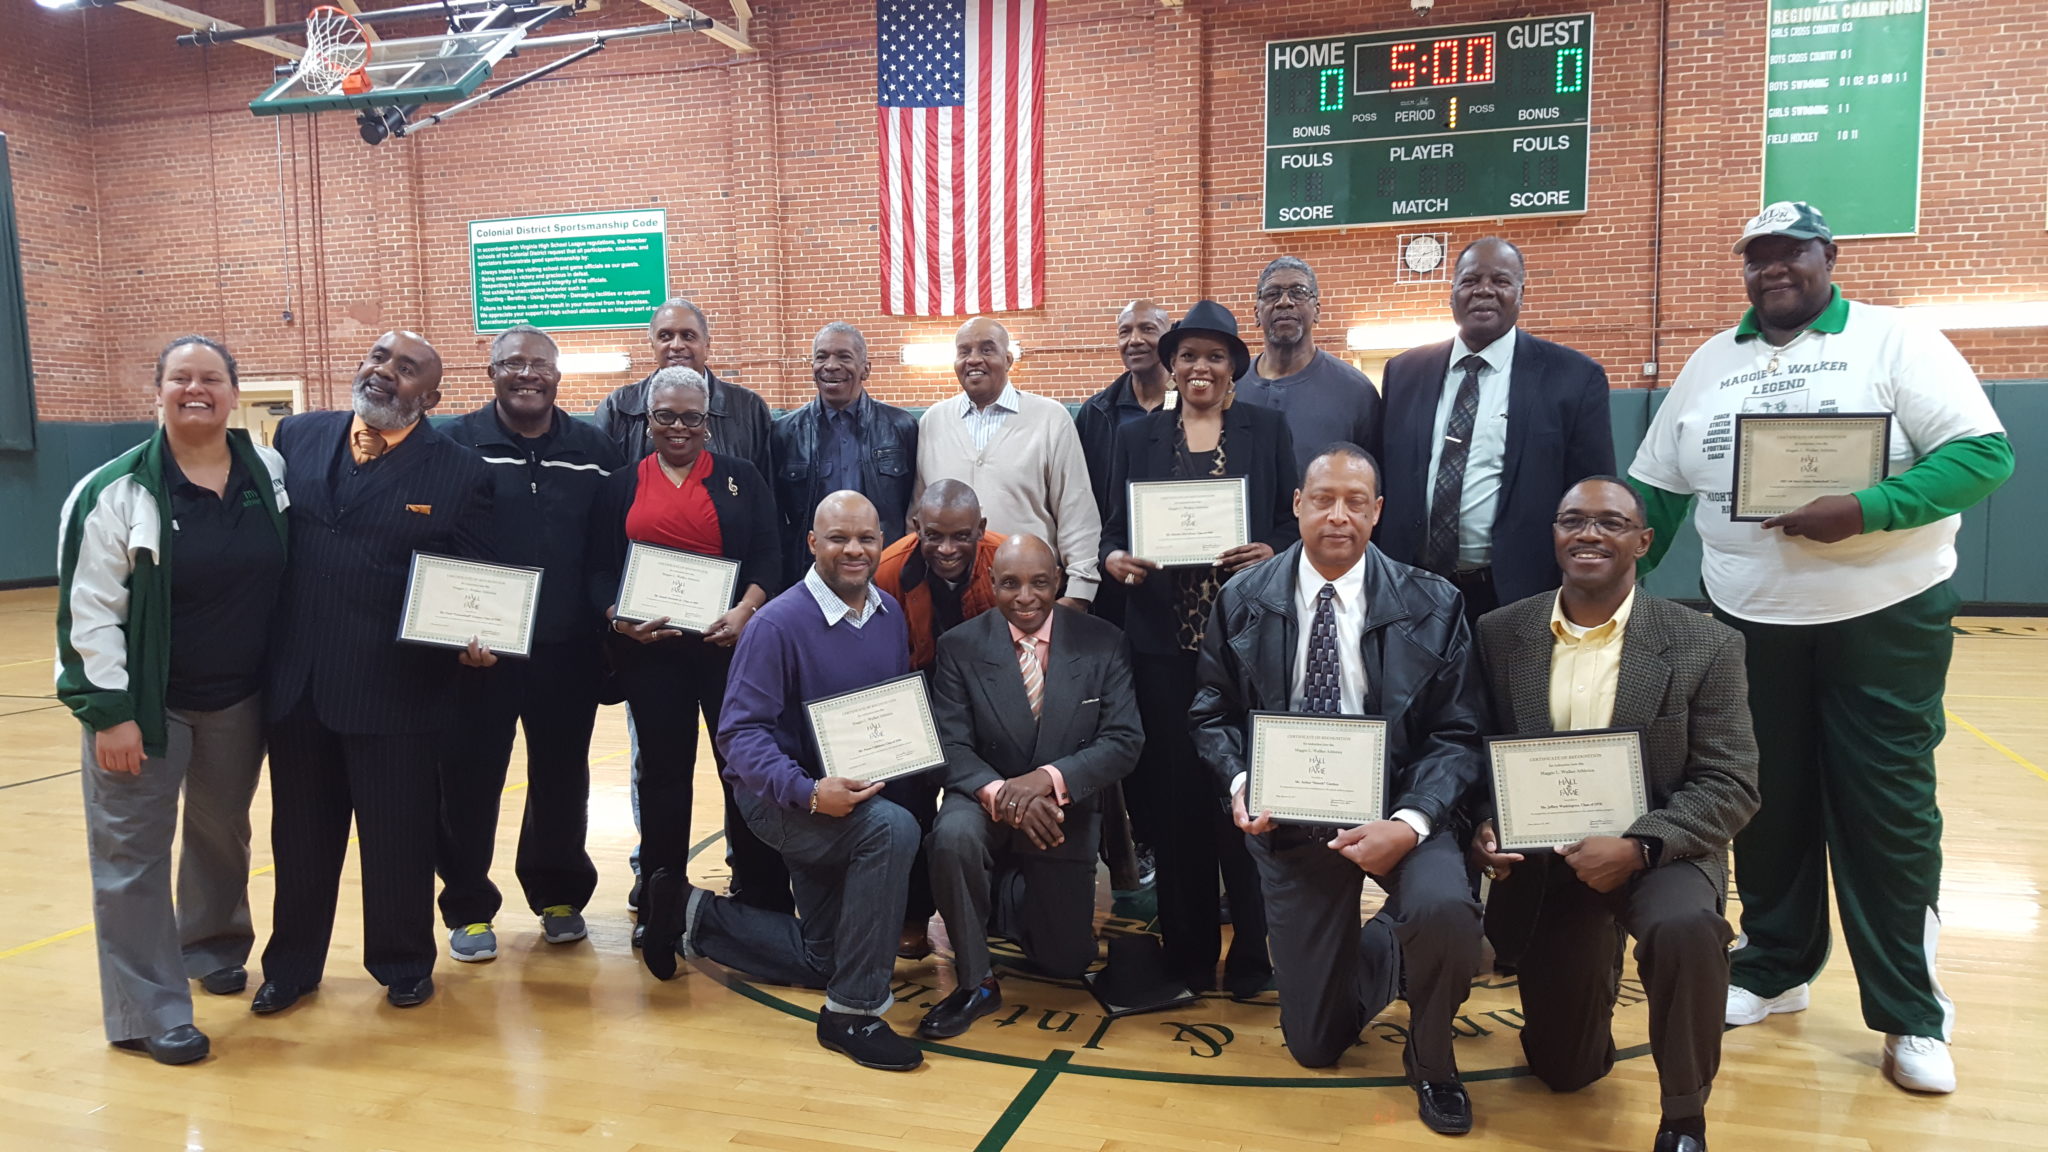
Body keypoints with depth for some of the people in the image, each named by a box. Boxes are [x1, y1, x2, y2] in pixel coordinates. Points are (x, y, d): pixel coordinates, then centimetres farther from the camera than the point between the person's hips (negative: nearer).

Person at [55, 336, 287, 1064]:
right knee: (133, 853, 2)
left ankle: (212, 949, 44)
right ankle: (149, 1013, 13)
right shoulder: (116, 491, -13)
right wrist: (108, 711, -16)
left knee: (223, 834, 21)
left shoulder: (270, 473, -1)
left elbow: (293, 580, 7)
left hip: (239, 699, 4)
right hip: (145, 702, -4)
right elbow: (88, 609, -13)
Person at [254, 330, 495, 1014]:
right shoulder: (297, 437, 6)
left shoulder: (461, 474, -4)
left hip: (398, 691, -3)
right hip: (297, 684, 4)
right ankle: (292, 965, 37)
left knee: (398, 839, 9)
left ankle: (403, 963, 31)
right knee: (301, 836, 18)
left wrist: (475, 643, -21)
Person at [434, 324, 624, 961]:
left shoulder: (593, 450, 7)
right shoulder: (457, 443, 0)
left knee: (562, 778, 12)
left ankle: (559, 895, 29)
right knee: (471, 780, 5)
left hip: (568, 649, 2)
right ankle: (468, 907, 20)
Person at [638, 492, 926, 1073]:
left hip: (857, 794, 7)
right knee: (892, 829, -36)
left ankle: (693, 914, 34)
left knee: (819, 959, 15)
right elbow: (741, 731, -23)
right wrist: (809, 792, -36)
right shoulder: (778, 623, -19)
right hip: (782, 798, -7)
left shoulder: (890, 614, 0)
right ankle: (853, 1009, -23)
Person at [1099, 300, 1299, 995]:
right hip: (1163, 637, 1)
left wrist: (1273, 554, -13)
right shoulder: (1137, 438, 12)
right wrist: (1115, 559, -11)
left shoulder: (1268, 430, 9)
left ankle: (1252, 955, 12)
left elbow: (1294, 523, 7)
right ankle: (1186, 954, 17)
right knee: (1173, 789, 4)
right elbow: (1113, 531, 10)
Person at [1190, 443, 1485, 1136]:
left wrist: (1411, 821, -24)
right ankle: (1368, 946, 41)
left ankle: (1431, 1059, -2)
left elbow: (1457, 733, -8)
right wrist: (1239, 781, -14)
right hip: (1287, 815, 2)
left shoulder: (1431, 606, -6)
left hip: (1396, 807, -1)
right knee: (1314, 1044, 5)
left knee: (1445, 908, -36)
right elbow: (1211, 713, 6)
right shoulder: (1243, 601, -2)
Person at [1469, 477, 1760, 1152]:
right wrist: (1483, 824, -14)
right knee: (1564, 1070, 8)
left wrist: (1637, 845, -26)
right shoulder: (1500, 634, -2)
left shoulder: (1706, 646, -8)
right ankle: (1593, 958, 42)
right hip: (1542, 855, 2)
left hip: (1659, 852, -2)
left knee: (1686, 924, -38)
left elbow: (1730, 786, -11)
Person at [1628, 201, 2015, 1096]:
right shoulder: (1710, 362, 8)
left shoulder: (1894, 341, -5)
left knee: (1885, 811, 1)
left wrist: (1862, 511, -25)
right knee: (1767, 805, 12)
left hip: (1883, 619, -4)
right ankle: (1773, 969, 29)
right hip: (1747, 622, 4)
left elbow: (1983, 451, -13)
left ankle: (1912, 1015, 14)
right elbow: (1655, 488, 10)